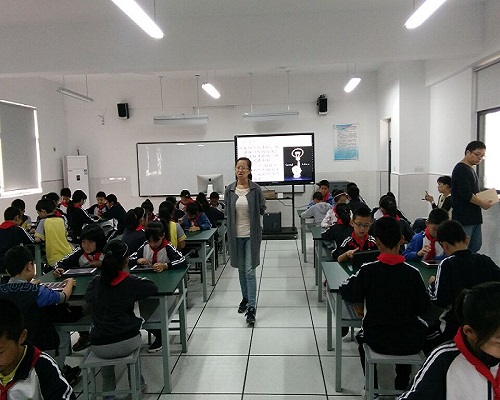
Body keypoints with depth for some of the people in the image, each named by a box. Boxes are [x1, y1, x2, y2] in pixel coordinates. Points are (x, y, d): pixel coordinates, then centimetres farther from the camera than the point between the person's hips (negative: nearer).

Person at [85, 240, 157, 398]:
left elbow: (87, 297, 17)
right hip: (127, 343, -1)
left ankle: (108, 391, 40)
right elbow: (153, 287, 5)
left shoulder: (95, 282, -2)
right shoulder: (131, 282, -9)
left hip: (99, 348, 2)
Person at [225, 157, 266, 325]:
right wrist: (230, 231, 4)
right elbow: (227, 211, 8)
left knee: (250, 271, -6)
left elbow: (262, 210, 3)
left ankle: (251, 307, -2)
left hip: (252, 234, -3)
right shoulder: (229, 190, 0)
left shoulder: (256, 189, -7)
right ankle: (245, 298, 35)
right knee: (241, 269, 16)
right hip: (236, 235, 3)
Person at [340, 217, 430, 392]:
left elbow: (349, 295, -2)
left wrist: (354, 278, 15)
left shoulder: (367, 270, -16)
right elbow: (423, 308, -4)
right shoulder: (412, 273, -14)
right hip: (409, 343, 1)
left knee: (362, 336, 34)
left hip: (378, 341, 0)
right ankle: (402, 386, 42)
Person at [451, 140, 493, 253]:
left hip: (474, 217, 10)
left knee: (476, 246, 14)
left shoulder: (471, 169, 17)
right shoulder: (461, 169, -14)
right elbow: (465, 194, -22)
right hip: (464, 217, -10)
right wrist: (482, 203, -11)